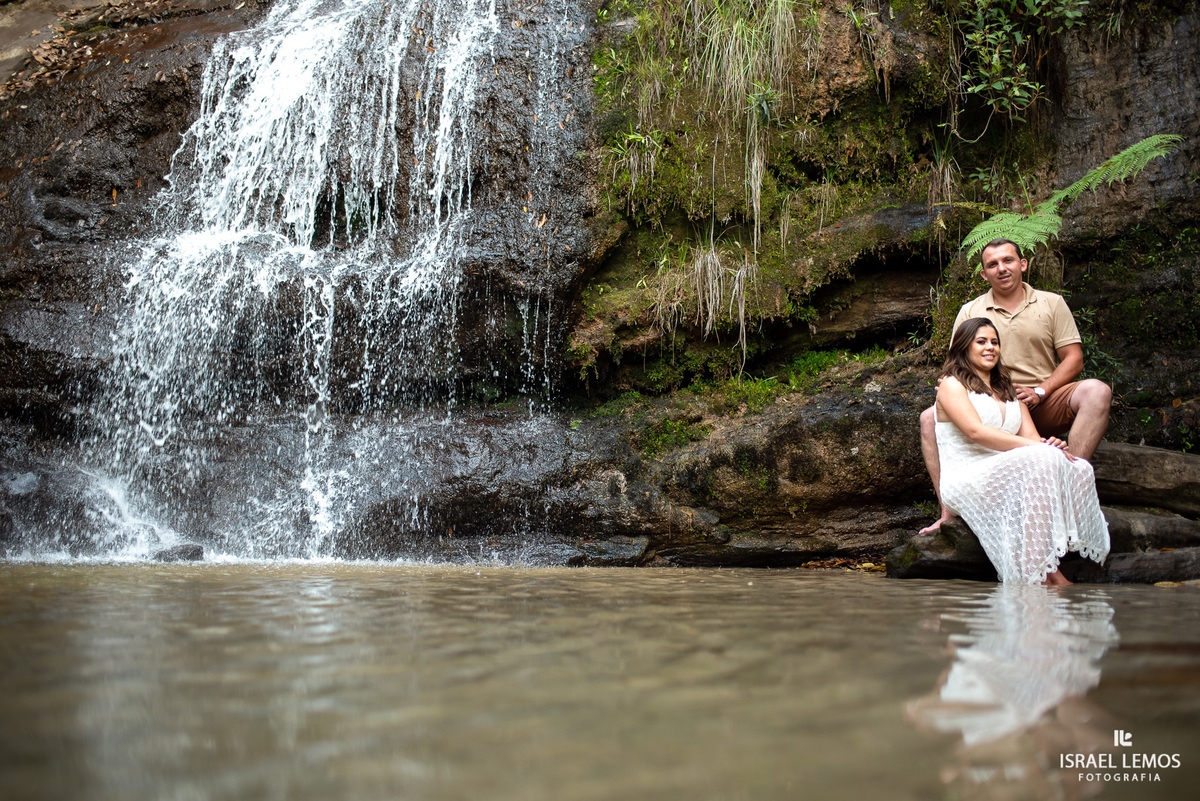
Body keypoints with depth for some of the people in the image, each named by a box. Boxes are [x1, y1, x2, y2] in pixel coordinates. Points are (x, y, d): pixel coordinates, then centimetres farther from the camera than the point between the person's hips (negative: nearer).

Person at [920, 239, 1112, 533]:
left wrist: (1039, 392, -10)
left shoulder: (1051, 303, 11)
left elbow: (1073, 359, 5)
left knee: (1097, 391, -29)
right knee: (931, 417, -24)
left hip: (1044, 403, 0)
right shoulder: (970, 312, 12)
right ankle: (948, 512, -27)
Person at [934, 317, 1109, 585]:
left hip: (1010, 477, 7)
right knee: (1044, 461, -32)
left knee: (1078, 469, -21)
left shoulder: (1009, 391, 27)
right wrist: (1038, 447, -21)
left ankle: (1048, 568, -29)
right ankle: (1041, 572, -36)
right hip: (967, 481, -7)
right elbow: (976, 432, -13)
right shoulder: (952, 385, 5)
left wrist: (1052, 446, -13)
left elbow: (1031, 436, 13)